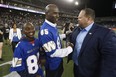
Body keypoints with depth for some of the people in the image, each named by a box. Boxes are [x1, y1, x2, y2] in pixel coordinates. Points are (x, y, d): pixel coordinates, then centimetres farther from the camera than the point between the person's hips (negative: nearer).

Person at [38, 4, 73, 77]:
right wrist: (70, 48, -21)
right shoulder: (45, 30, -34)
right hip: (52, 65, -8)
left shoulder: (53, 26, -3)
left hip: (59, 60, 8)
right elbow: (53, 53, -31)